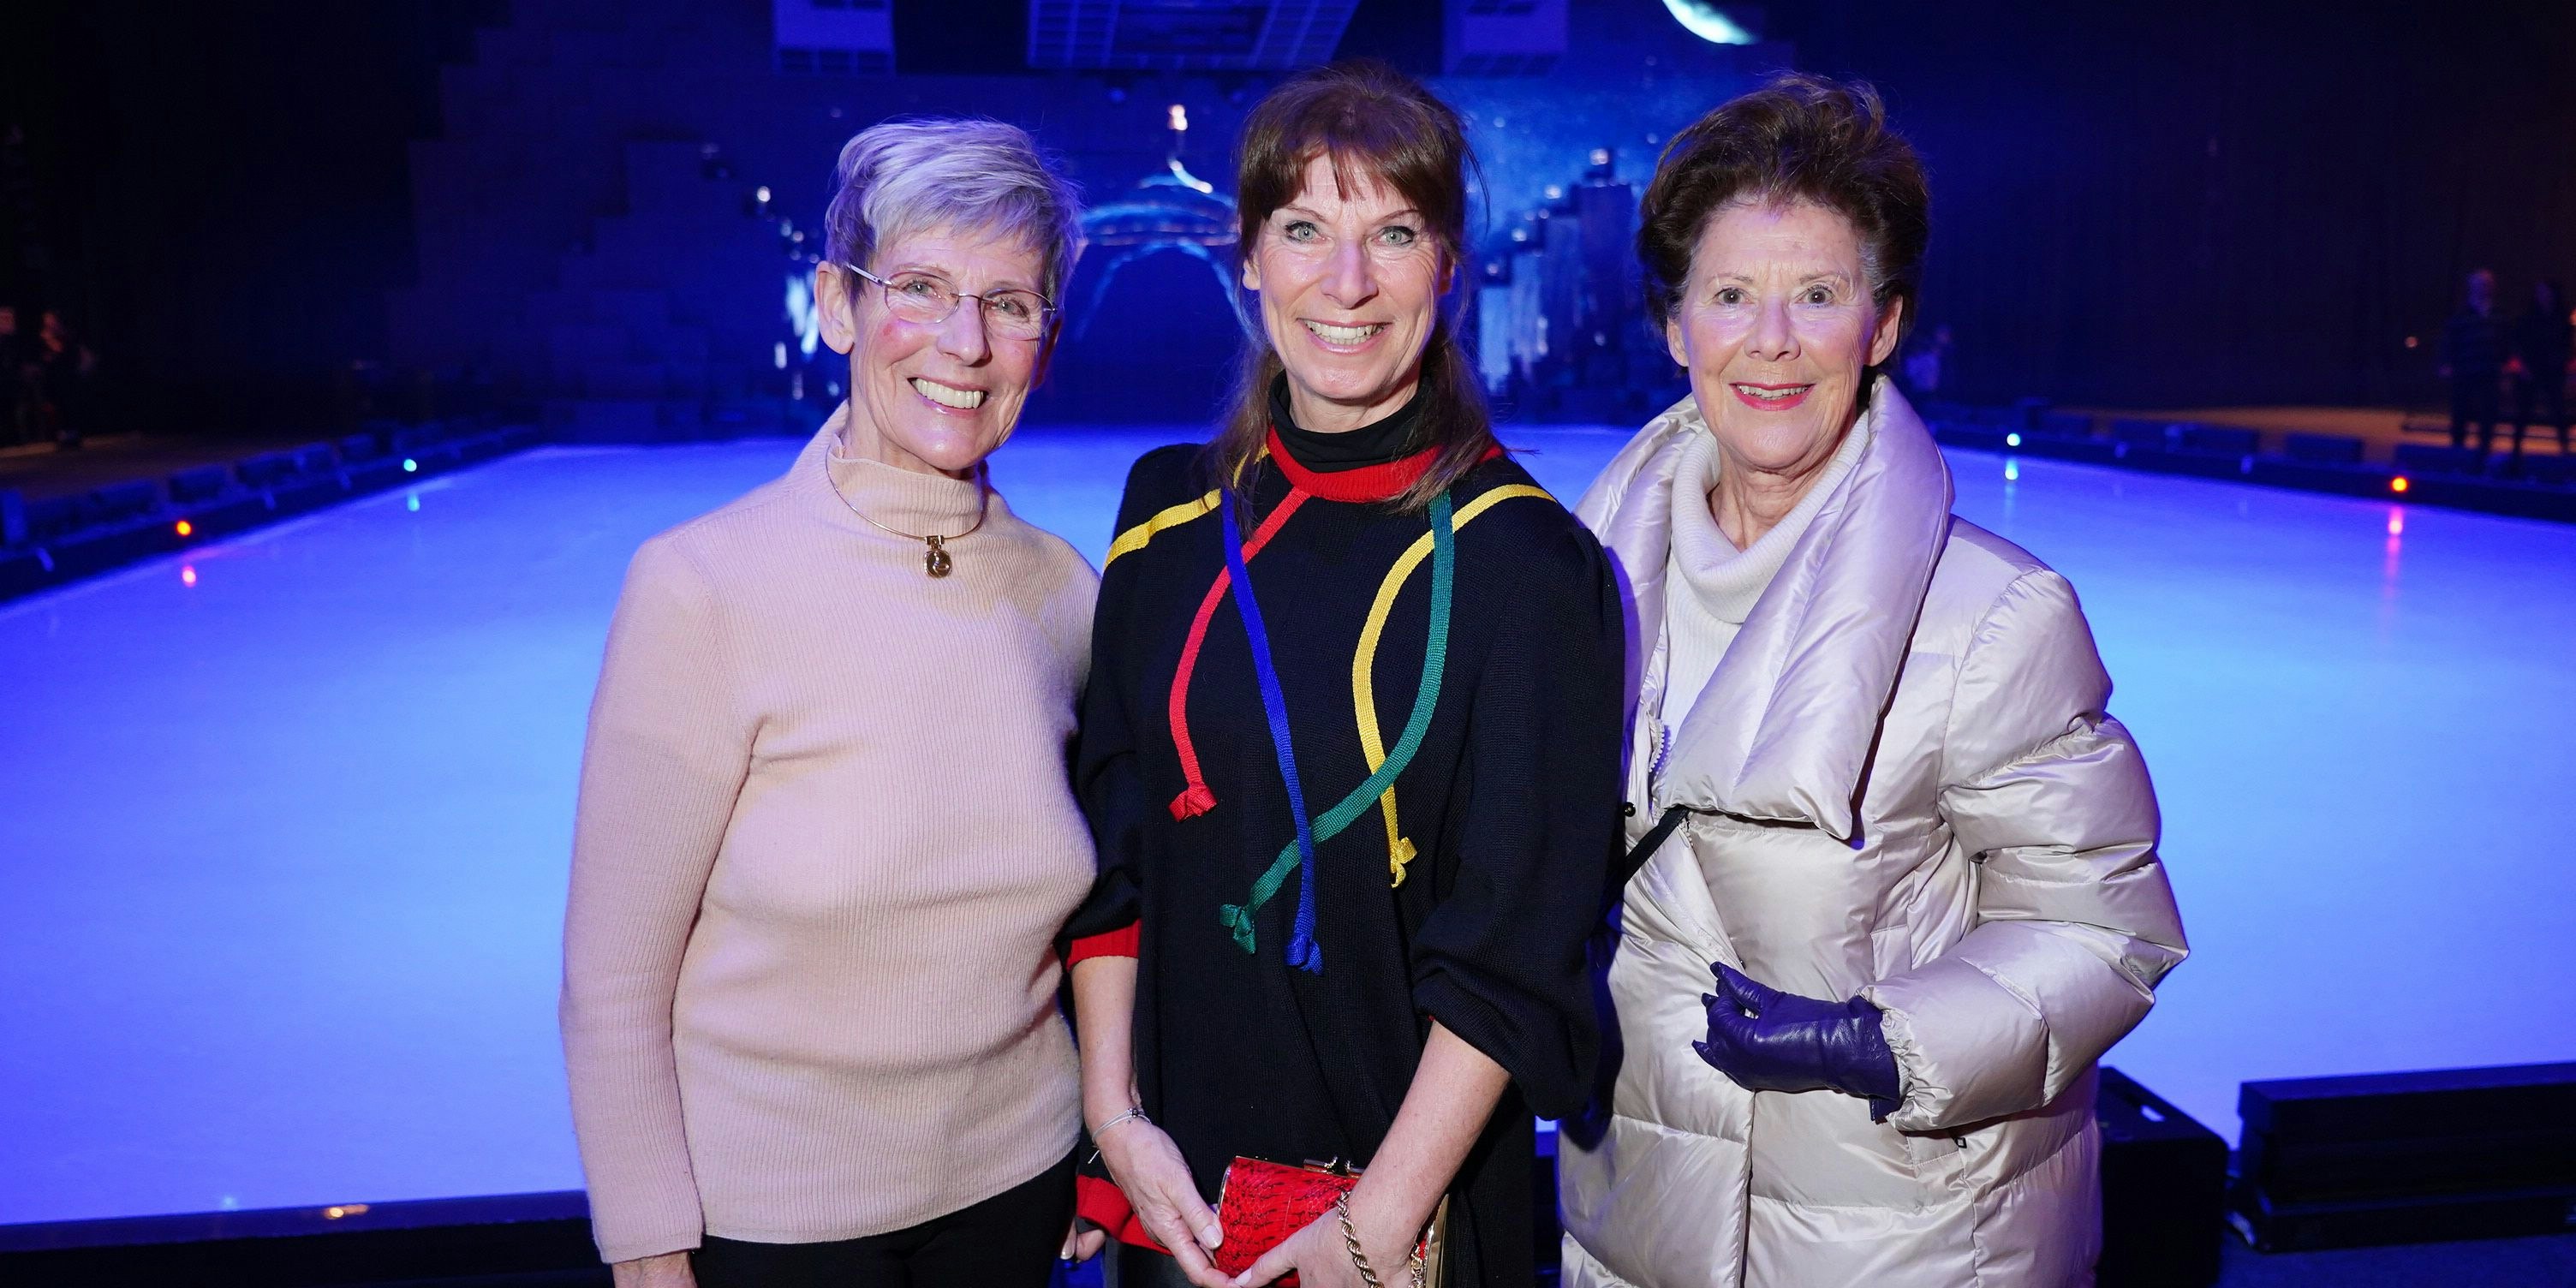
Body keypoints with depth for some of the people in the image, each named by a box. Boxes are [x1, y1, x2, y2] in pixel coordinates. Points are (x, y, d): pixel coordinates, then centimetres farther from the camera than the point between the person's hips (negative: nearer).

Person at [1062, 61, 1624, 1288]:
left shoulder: (1522, 562, -15)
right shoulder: (1172, 510, -2)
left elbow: (1514, 953, -14)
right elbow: (1110, 837, 2)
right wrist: (1116, 1114, -3)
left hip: (1417, 1181, -3)